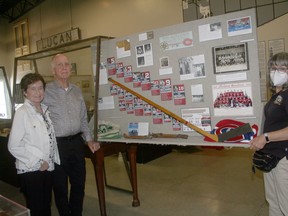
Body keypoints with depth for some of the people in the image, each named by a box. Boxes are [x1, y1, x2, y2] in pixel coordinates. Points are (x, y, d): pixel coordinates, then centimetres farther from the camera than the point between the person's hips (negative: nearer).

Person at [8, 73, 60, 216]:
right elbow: (13, 146, -17)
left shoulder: (45, 110, 5)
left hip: (48, 167, 6)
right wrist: (37, 162, -15)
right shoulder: (22, 113, -14)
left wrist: (53, 159, 5)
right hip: (30, 170, -6)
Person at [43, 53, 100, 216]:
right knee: (60, 185, 11)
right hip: (57, 144, -5)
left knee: (79, 182, 16)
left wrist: (89, 139, 9)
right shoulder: (46, 91, -9)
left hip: (77, 142, 5)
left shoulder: (77, 90, 9)